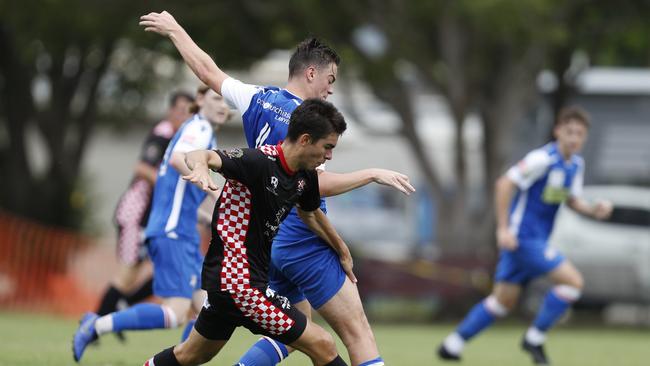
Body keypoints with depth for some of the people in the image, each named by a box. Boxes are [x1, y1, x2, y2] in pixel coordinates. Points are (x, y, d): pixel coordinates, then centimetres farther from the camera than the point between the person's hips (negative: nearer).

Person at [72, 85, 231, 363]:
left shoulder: (200, 129, 22)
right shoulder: (200, 127, -7)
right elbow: (177, 158, -28)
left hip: (183, 236, 10)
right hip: (172, 234, -10)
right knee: (176, 314, -17)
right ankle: (96, 326, -12)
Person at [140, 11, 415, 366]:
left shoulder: (256, 99, 6)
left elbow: (207, 70, 18)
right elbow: (317, 184, -24)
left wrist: (174, 29, 32)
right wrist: (373, 174, -16)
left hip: (266, 243, 8)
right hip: (303, 242, -8)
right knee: (358, 333, -7)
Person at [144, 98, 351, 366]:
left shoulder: (306, 176, 4)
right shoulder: (259, 162, -22)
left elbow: (310, 213, 26)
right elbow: (198, 156, -33)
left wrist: (342, 250, 33)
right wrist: (200, 167, -56)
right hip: (239, 282, -10)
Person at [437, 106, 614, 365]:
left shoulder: (576, 165, 8)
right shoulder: (544, 159, -19)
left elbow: (572, 200, 20)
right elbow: (505, 184, -19)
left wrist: (594, 210, -1)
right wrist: (503, 228, -22)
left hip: (536, 240, 9)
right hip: (521, 236, -9)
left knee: (504, 300, 15)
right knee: (572, 280, -15)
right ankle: (535, 338, -3)